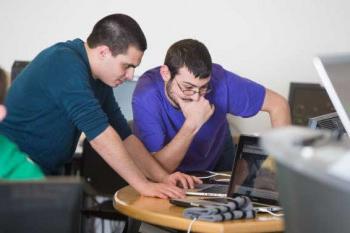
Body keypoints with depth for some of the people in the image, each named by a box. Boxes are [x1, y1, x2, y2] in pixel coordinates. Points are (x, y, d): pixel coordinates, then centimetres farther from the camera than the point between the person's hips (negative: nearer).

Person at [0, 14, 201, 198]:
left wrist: (164, 177, -3)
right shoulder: (65, 63, -21)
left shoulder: (100, 78, 7)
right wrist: (144, 185, -26)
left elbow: (122, 134, 9)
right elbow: (98, 130, -27)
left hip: (45, 175, 9)